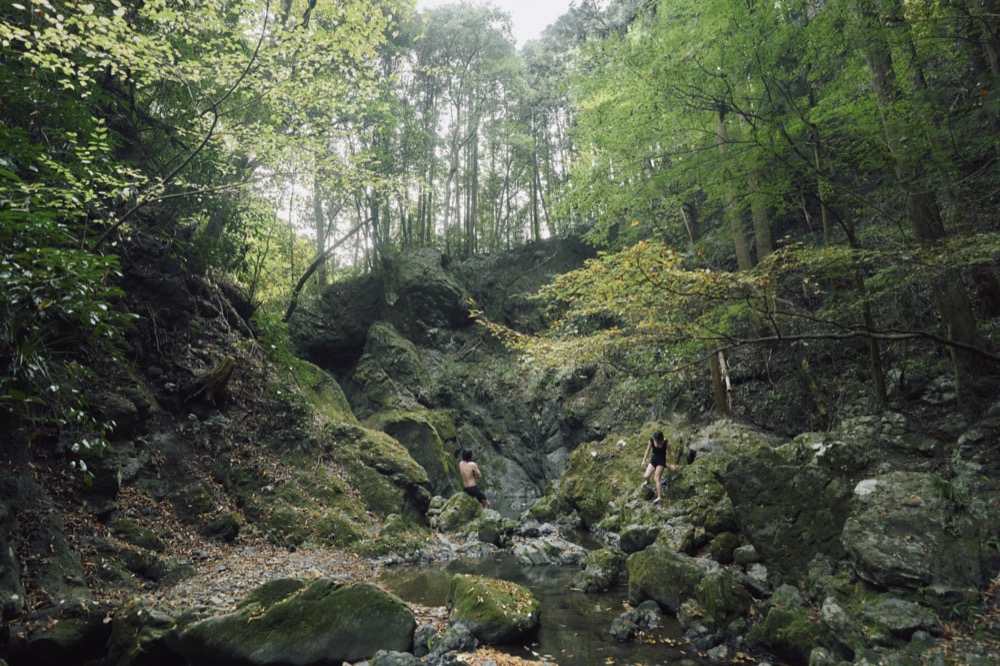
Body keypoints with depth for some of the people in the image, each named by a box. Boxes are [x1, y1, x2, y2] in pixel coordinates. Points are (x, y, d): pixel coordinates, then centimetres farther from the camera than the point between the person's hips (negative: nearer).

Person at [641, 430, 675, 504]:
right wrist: (644, 460, 1)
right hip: (654, 459, 4)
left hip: (661, 461, -4)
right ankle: (647, 481, 31)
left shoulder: (666, 443, -20)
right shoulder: (651, 440, -12)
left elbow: (670, 454, -7)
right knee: (645, 476, -8)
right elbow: (648, 450, 0)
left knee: (656, 479, -10)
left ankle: (659, 497, -1)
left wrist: (672, 464, 1)